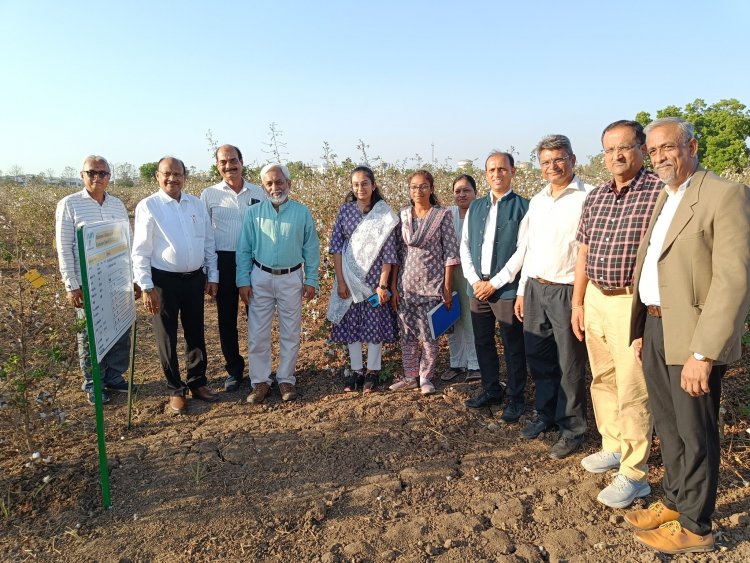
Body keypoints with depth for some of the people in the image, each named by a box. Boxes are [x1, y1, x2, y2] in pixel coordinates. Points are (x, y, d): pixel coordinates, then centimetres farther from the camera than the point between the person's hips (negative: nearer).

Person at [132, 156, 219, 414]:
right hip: (164, 280, -4)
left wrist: (212, 276, 7)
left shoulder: (197, 204, 6)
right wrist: (146, 288, -12)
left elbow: (209, 243, 10)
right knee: (167, 337, 8)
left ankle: (197, 382, 30)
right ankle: (175, 390, 22)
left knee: (196, 334, 14)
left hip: (195, 278, 4)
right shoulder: (148, 206, -7)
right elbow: (140, 251, -8)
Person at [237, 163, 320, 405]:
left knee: (291, 333, 8)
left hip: (291, 278, 0)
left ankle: (286, 379, 22)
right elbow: (244, 249, 2)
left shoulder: (302, 213, -1)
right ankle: (260, 381, 17)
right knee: (257, 333, 3)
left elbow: (311, 249, 3)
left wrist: (311, 280, -1)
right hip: (260, 278, 0)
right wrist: (243, 281, -3)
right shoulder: (254, 213, 0)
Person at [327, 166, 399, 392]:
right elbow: (336, 246, -1)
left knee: (375, 322, 4)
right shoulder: (345, 210, 1)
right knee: (351, 323, 8)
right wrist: (340, 280, -6)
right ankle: (356, 370, 21)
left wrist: (383, 284, -12)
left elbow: (388, 251, -7)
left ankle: (373, 371, 19)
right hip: (349, 277, 2)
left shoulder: (384, 214, -5)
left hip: (374, 276, -2)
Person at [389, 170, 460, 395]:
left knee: (429, 334, 3)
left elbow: (450, 252, -4)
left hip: (432, 284, -3)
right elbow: (397, 251, 8)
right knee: (407, 333, 9)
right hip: (406, 283, 3)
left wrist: (447, 288, -8)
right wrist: (393, 285, 5)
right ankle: (410, 377, 24)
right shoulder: (403, 214, 6)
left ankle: (426, 378, 21)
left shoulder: (443, 215, -3)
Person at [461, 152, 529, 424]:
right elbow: (465, 245, 10)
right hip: (477, 287, 5)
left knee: (513, 346, 5)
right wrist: (474, 280, -3)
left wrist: (495, 283, -13)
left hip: (507, 288, -5)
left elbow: (523, 250, -11)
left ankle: (516, 399, 20)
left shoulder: (523, 207, -5)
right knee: (483, 342, 14)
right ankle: (491, 390, 32)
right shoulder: (475, 207, 11)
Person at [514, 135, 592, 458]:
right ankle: (546, 414, 35)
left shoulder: (588, 198, -9)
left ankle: (572, 429, 21)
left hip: (568, 292, -6)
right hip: (535, 289, 7)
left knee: (570, 365, 4)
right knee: (538, 357, 16)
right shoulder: (537, 201, 14)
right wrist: (522, 291, 17)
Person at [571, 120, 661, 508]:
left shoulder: (658, 193, -9)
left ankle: (634, 473, 13)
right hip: (595, 299, 7)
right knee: (602, 381, 16)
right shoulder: (595, 197, 10)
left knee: (632, 391, -1)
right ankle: (613, 447, 34)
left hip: (632, 304, -6)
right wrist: (577, 303, 13)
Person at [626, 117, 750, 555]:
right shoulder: (664, 197, 15)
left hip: (692, 336, -7)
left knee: (695, 434, 8)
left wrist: (703, 353, -23)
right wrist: (641, 330, 10)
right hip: (655, 328, 8)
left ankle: (694, 527, 25)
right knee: (669, 427, 20)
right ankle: (674, 502, 38)